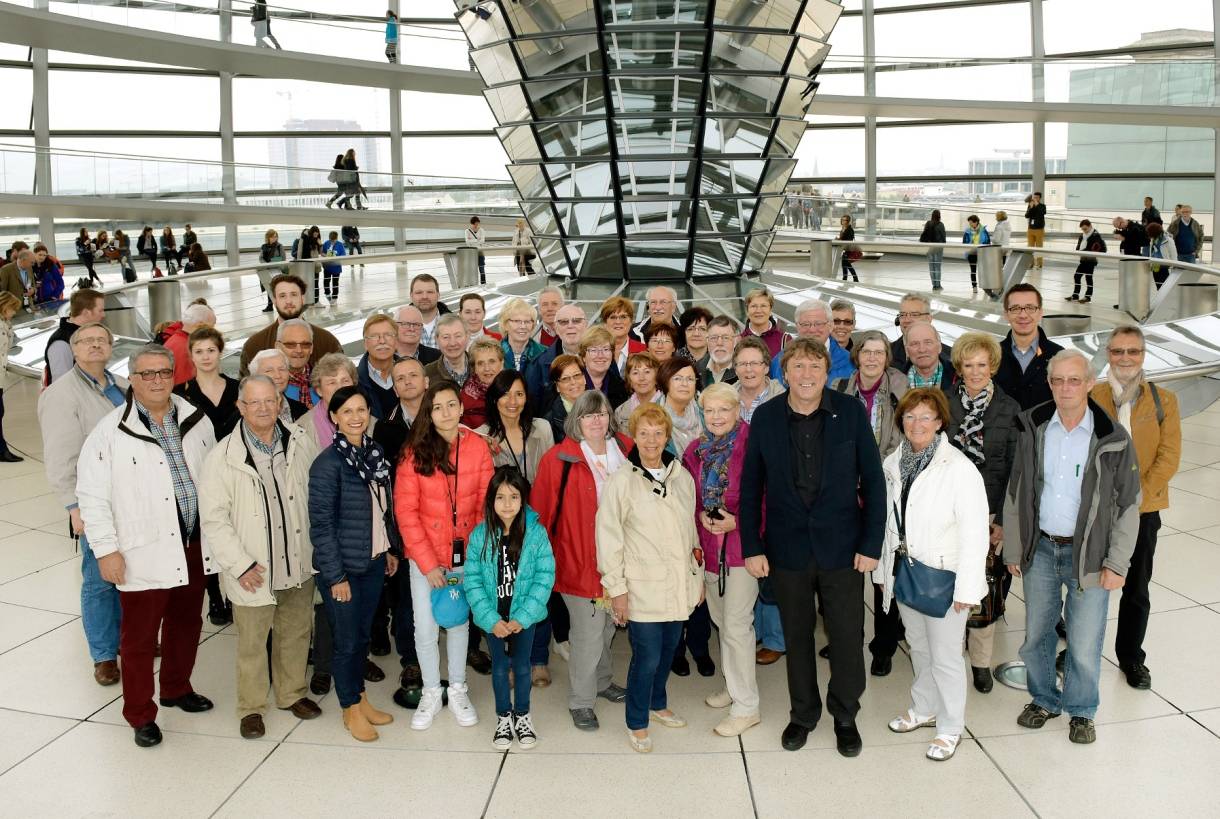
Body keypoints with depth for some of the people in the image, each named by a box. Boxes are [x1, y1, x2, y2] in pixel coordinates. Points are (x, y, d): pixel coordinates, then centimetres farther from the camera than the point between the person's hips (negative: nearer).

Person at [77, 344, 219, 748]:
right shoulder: (111, 430, -11)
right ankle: (141, 715, 22)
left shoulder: (195, 420, 2)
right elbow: (92, 495, -9)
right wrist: (106, 549, -11)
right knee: (139, 637, 6)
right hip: (143, 552, -4)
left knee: (186, 623, 20)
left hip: (192, 544, 5)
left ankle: (177, 688, 41)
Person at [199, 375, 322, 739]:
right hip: (254, 571, -3)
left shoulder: (300, 444, -4)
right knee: (252, 642, 10)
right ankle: (251, 707, 30)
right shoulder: (223, 457, -13)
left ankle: (292, 693, 40)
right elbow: (213, 519, -11)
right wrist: (240, 564, -14)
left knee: (296, 634, 19)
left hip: (299, 563, 3)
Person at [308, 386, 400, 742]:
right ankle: (351, 709, 23)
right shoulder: (328, 463, -17)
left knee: (363, 634, 18)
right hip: (343, 566, -6)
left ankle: (360, 697, 33)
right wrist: (336, 575, -16)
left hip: (374, 562, 6)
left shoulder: (374, 453, 4)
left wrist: (392, 549, 13)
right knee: (347, 640, 6)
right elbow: (321, 524, -17)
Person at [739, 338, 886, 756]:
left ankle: (845, 717, 30)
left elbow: (873, 481, -3)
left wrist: (871, 544, -7)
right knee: (796, 637, 14)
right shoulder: (765, 417, -3)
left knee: (847, 636, 8)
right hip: (787, 548, 1)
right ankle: (803, 714, 33)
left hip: (842, 547, -1)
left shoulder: (851, 412, -6)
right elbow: (750, 487, 1)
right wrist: (752, 547, -3)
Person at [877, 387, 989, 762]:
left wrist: (966, 588, -16)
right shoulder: (893, 463, 3)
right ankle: (924, 709, 40)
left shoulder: (960, 469, -16)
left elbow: (974, 534, -16)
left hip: (942, 575, -6)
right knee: (918, 648, 21)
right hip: (904, 569, 6)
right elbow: (888, 520, 8)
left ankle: (950, 727, 22)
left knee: (945, 657, 4)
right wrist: (885, 569, 8)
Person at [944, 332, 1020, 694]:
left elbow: (1014, 469, -1)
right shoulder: (944, 405, 2)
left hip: (990, 512, -1)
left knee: (985, 588, 3)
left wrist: (1003, 520, -7)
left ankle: (981, 660, 20)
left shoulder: (1009, 409, 0)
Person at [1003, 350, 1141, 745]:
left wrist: (1117, 563, -7)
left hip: (1088, 552, -3)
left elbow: (1128, 505, -4)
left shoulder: (1113, 438, -10)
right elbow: (1015, 493, 5)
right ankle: (1044, 700, 36)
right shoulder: (1032, 428, -2)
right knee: (1036, 634, 14)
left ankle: (1081, 711, 27)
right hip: (1040, 549, 3)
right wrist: (1013, 550, 5)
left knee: (1084, 644, 4)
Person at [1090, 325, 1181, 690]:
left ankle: (1131, 658, 27)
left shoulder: (1163, 400, 1)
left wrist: (1137, 495, -15)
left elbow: (1169, 457, -5)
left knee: (1136, 589, 11)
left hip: (1143, 510, 1)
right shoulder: (1091, 397, -1)